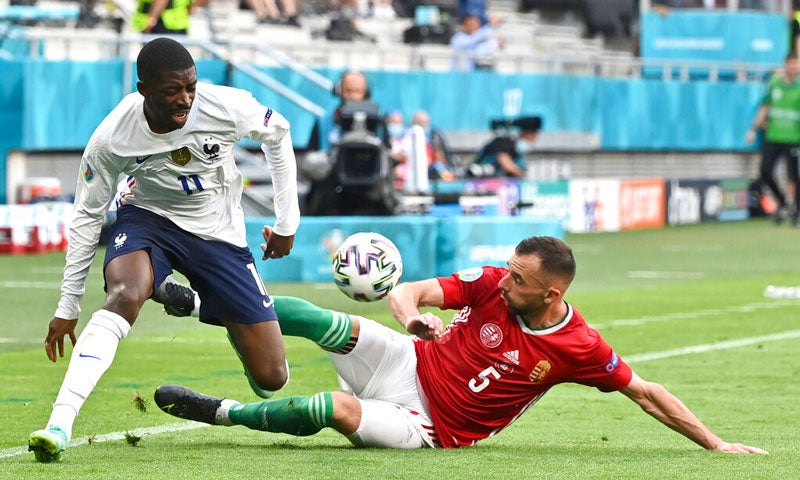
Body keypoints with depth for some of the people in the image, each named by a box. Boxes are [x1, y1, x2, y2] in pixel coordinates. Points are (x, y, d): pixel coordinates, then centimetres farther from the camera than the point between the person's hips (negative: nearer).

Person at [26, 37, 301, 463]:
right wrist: (68, 308, -4)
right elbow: (87, 217, -8)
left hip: (220, 233, 1)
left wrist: (287, 222, 3)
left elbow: (277, 133, -1)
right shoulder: (110, 140, -23)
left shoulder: (226, 107, -24)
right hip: (148, 219, -1)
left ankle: (238, 331, 35)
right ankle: (59, 424, -43)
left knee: (271, 377, -4)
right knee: (124, 296, -38)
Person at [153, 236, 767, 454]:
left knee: (330, 409, -31)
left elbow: (645, 392, -4)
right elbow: (408, 291, -7)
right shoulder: (491, 284, -9)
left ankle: (220, 412, -17)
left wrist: (716, 444, -6)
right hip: (408, 364, 3)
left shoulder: (580, 348, -14)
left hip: (430, 427, -3)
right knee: (303, 315, -21)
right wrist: (411, 314, -32)